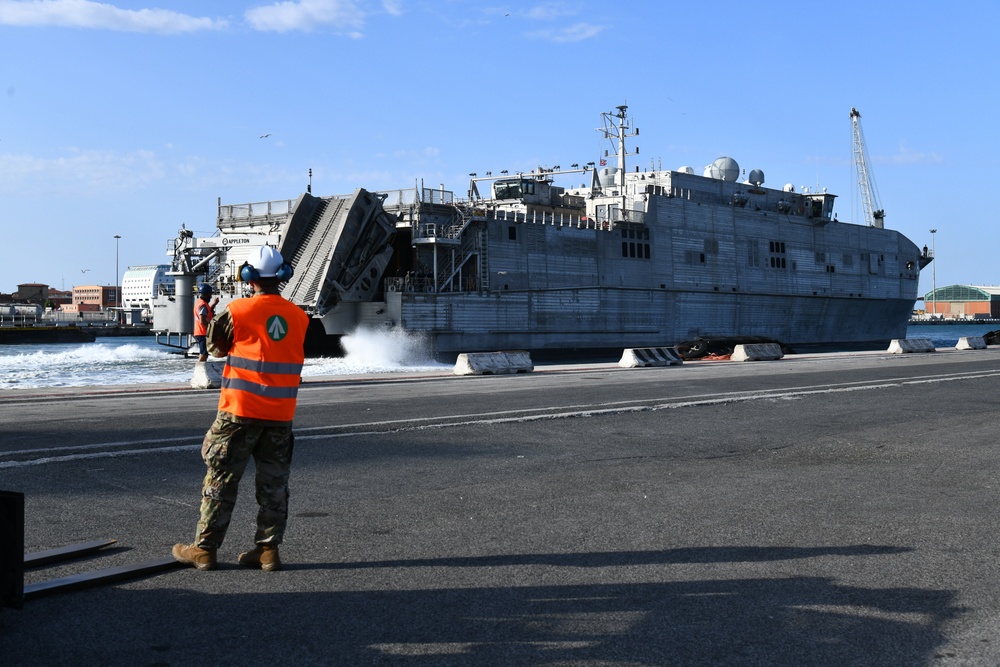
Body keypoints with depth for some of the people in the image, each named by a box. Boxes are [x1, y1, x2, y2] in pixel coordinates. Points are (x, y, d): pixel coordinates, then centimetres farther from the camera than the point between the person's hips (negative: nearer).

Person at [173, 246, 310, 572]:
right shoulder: (299, 316, 2)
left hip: (240, 410, -3)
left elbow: (216, 346, 4)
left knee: (221, 478, 6)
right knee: (274, 483, 11)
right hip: (281, 414, 4)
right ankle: (267, 549, 14)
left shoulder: (237, 311, -10)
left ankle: (204, 548, 11)